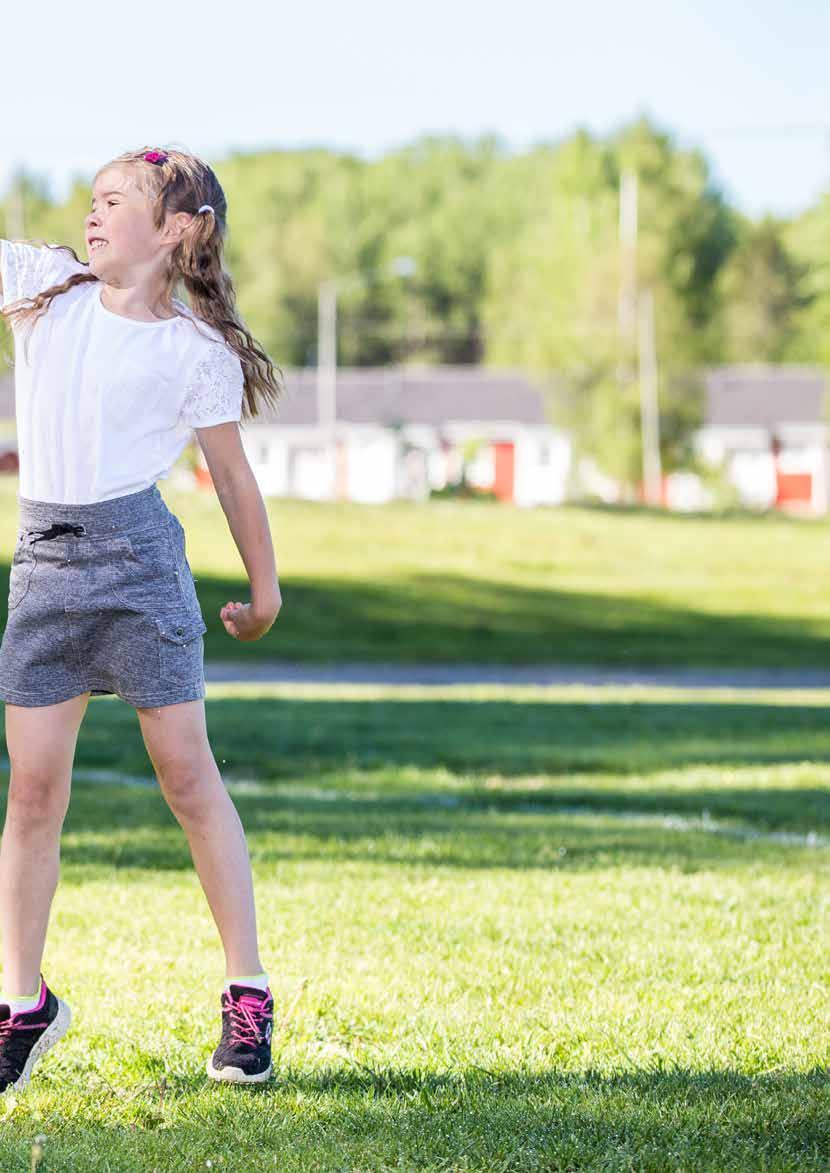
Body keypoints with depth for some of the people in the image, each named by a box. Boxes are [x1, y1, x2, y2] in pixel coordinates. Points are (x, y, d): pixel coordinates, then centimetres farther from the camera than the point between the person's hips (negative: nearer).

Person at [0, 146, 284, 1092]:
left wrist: (265, 590, 12)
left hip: (138, 552, -3)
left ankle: (248, 995, 8)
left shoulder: (196, 352, 1)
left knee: (187, 776, 1)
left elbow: (232, 475, 8)